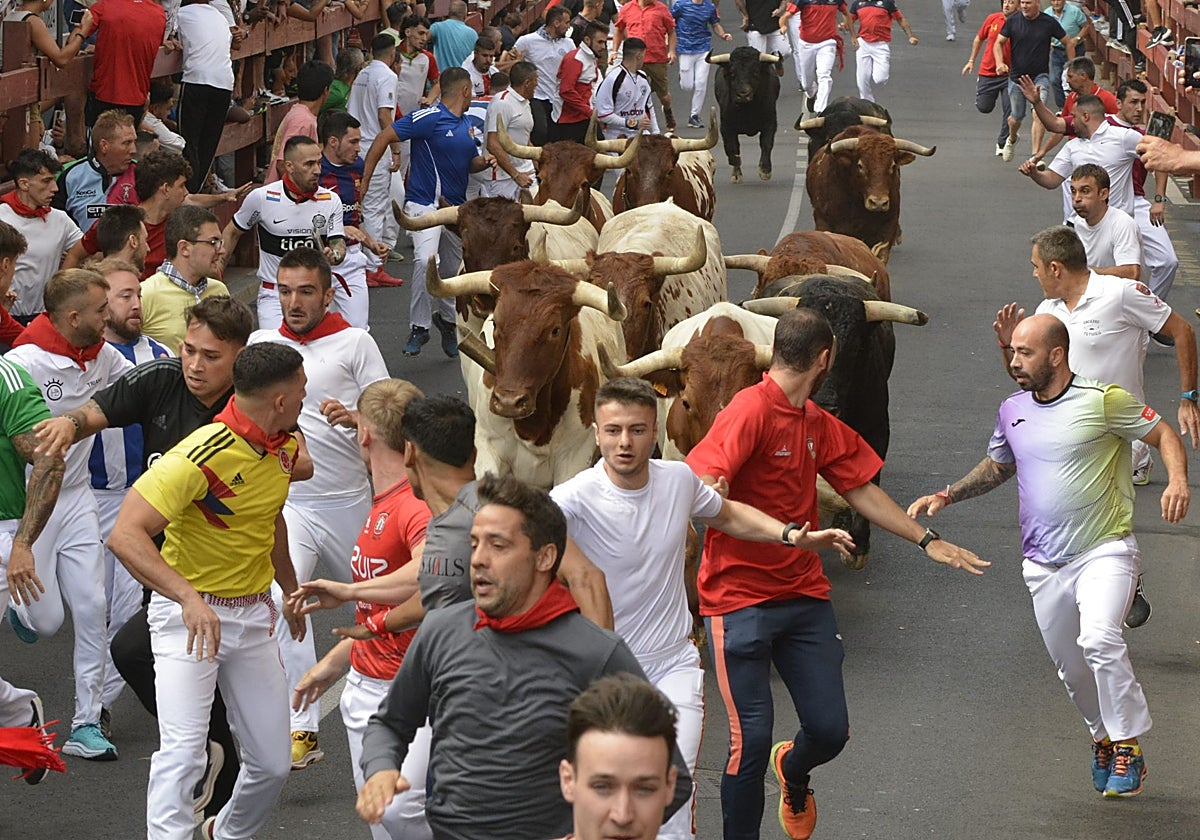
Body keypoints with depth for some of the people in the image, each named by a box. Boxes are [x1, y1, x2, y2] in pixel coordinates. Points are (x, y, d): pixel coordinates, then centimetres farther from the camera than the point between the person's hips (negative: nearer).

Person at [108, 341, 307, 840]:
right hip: (190, 614, -7)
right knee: (182, 752, -20)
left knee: (272, 762, 7)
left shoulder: (285, 446, 3)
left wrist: (290, 590, 34)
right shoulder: (202, 456, -24)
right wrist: (189, 598, -41)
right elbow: (125, 535, -30)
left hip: (253, 614, 7)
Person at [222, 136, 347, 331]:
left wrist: (334, 255, -24)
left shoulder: (331, 200, -1)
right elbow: (232, 233, 8)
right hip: (273, 294, -3)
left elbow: (338, 243, 0)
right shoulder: (262, 197, -6)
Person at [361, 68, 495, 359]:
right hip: (425, 203, -8)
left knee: (459, 269, 15)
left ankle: (448, 319, 41)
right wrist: (364, 178, -14)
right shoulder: (429, 118, -12)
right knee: (426, 261, -27)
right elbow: (384, 138, -12)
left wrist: (484, 161, 3)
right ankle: (419, 327, -14)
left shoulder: (466, 124, 14)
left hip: (456, 206, 8)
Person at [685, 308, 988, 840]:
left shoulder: (818, 425, 12)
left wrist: (927, 541, 17)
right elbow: (704, 491, -26)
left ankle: (793, 771, 40)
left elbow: (861, 491, 20)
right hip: (740, 598, -7)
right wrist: (786, 532, -35)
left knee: (830, 731, 6)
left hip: (803, 596, 7)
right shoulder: (750, 412, -15)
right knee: (752, 738, -9)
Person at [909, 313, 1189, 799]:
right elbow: (997, 467, 25)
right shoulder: (1012, 412, 8)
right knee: (1070, 667, 12)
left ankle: (1128, 747, -15)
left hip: (1105, 551, -6)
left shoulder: (1103, 400, -9)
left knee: (1099, 640, -28)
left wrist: (1178, 481, -21)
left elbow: (1164, 435, -2)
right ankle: (1103, 738, 38)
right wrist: (947, 496, 11)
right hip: (1044, 565, 6)